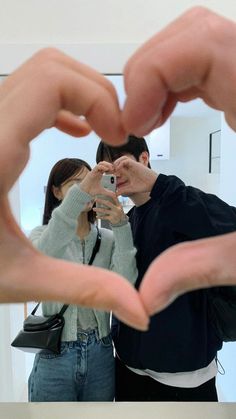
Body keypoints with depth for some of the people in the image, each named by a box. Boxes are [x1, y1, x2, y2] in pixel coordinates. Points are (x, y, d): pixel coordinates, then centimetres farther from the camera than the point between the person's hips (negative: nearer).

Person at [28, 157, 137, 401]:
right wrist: (79, 193, -41)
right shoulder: (42, 235, -6)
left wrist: (121, 228, -30)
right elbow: (40, 256, -31)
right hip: (55, 358, -2)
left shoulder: (108, 239, -1)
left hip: (101, 354, 3)